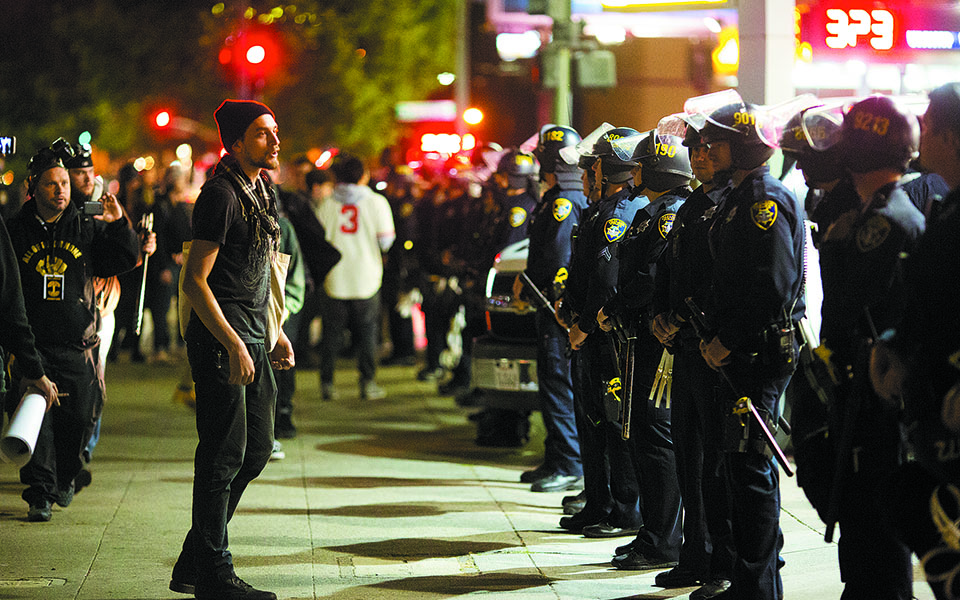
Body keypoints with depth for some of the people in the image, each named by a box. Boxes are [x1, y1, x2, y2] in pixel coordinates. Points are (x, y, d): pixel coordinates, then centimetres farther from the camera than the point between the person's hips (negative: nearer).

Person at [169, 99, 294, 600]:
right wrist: (234, 347, -21)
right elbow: (195, 281, -19)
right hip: (220, 339, -10)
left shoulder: (261, 191, 15)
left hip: (250, 339, 10)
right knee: (224, 456, -5)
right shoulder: (221, 196, -15)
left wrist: (274, 334, 20)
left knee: (257, 449, 13)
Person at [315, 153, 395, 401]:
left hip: (335, 278, 1)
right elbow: (386, 241, -3)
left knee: (331, 333, 8)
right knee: (367, 333, 7)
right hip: (367, 278, -1)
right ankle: (368, 383, 5)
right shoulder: (377, 203, -2)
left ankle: (327, 382, 6)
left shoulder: (326, 206, 0)